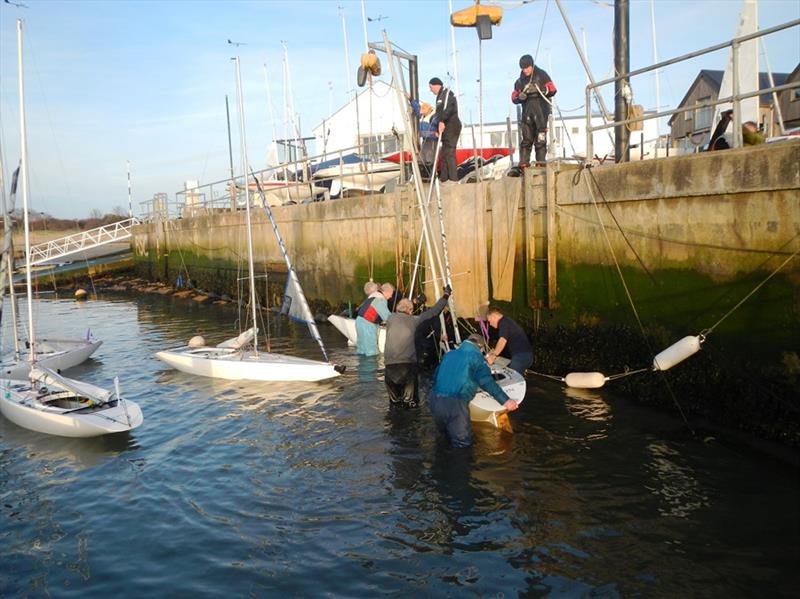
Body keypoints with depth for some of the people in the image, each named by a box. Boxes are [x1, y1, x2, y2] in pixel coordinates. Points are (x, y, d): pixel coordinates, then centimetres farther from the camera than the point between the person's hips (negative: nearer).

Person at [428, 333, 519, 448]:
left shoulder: (449, 354, 21)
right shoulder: (475, 356, 2)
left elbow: (436, 375, 30)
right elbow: (487, 382, -10)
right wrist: (505, 400, -10)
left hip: (435, 399, 7)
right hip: (455, 403, -7)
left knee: (443, 432, 30)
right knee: (463, 442, 3)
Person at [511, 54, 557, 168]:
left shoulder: (541, 75, 6)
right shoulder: (520, 81, 17)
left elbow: (552, 90, -1)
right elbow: (514, 97, 16)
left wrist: (538, 90, -16)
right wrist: (520, 97, -8)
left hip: (541, 111, -3)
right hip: (527, 112, 3)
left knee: (540, 138, -7)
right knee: (526, 138, -3)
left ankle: (541, 161, -5)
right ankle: (524, 162, -5)